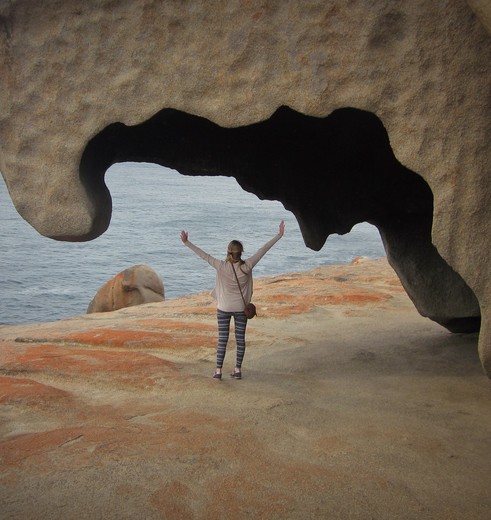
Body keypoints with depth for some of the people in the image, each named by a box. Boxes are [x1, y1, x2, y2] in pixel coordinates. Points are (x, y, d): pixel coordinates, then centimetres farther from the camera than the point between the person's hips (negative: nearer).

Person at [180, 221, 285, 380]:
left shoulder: (221, 266, -17)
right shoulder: (247, 266, -14)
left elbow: (204, 255, -12)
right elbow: (263, 250, -9)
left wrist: (186, 242, -5)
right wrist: (279, 235, -2)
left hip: (224, 308, -1)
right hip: (241, 308, 1)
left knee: (222, 339, 6)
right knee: (240, 339, 11)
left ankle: (218, 371, 9)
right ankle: (238, 370, 16)